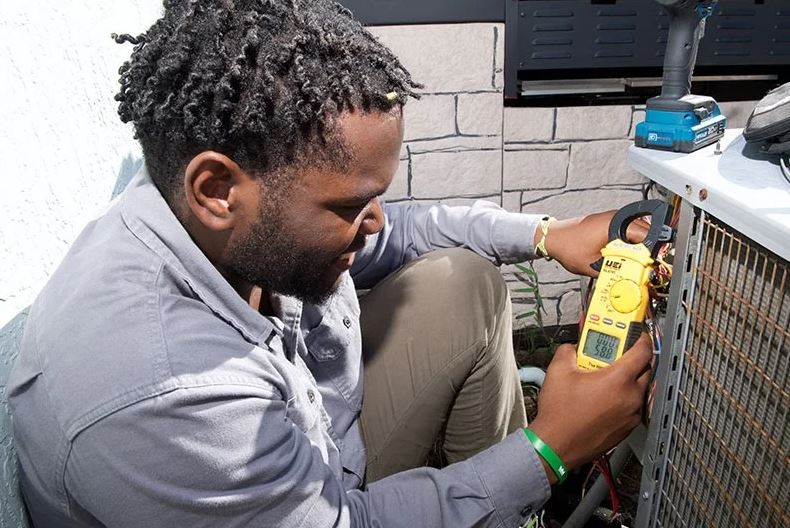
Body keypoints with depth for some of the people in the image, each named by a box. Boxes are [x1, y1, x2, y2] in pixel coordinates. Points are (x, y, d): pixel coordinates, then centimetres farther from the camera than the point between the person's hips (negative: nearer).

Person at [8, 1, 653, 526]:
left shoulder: (259, 217, -20)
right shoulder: (156, 397, -41)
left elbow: (390, 237, 0)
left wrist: (545, 233, -4)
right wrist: (550, 451, -22)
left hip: (318, 443, 6)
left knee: (463, 282, -4)